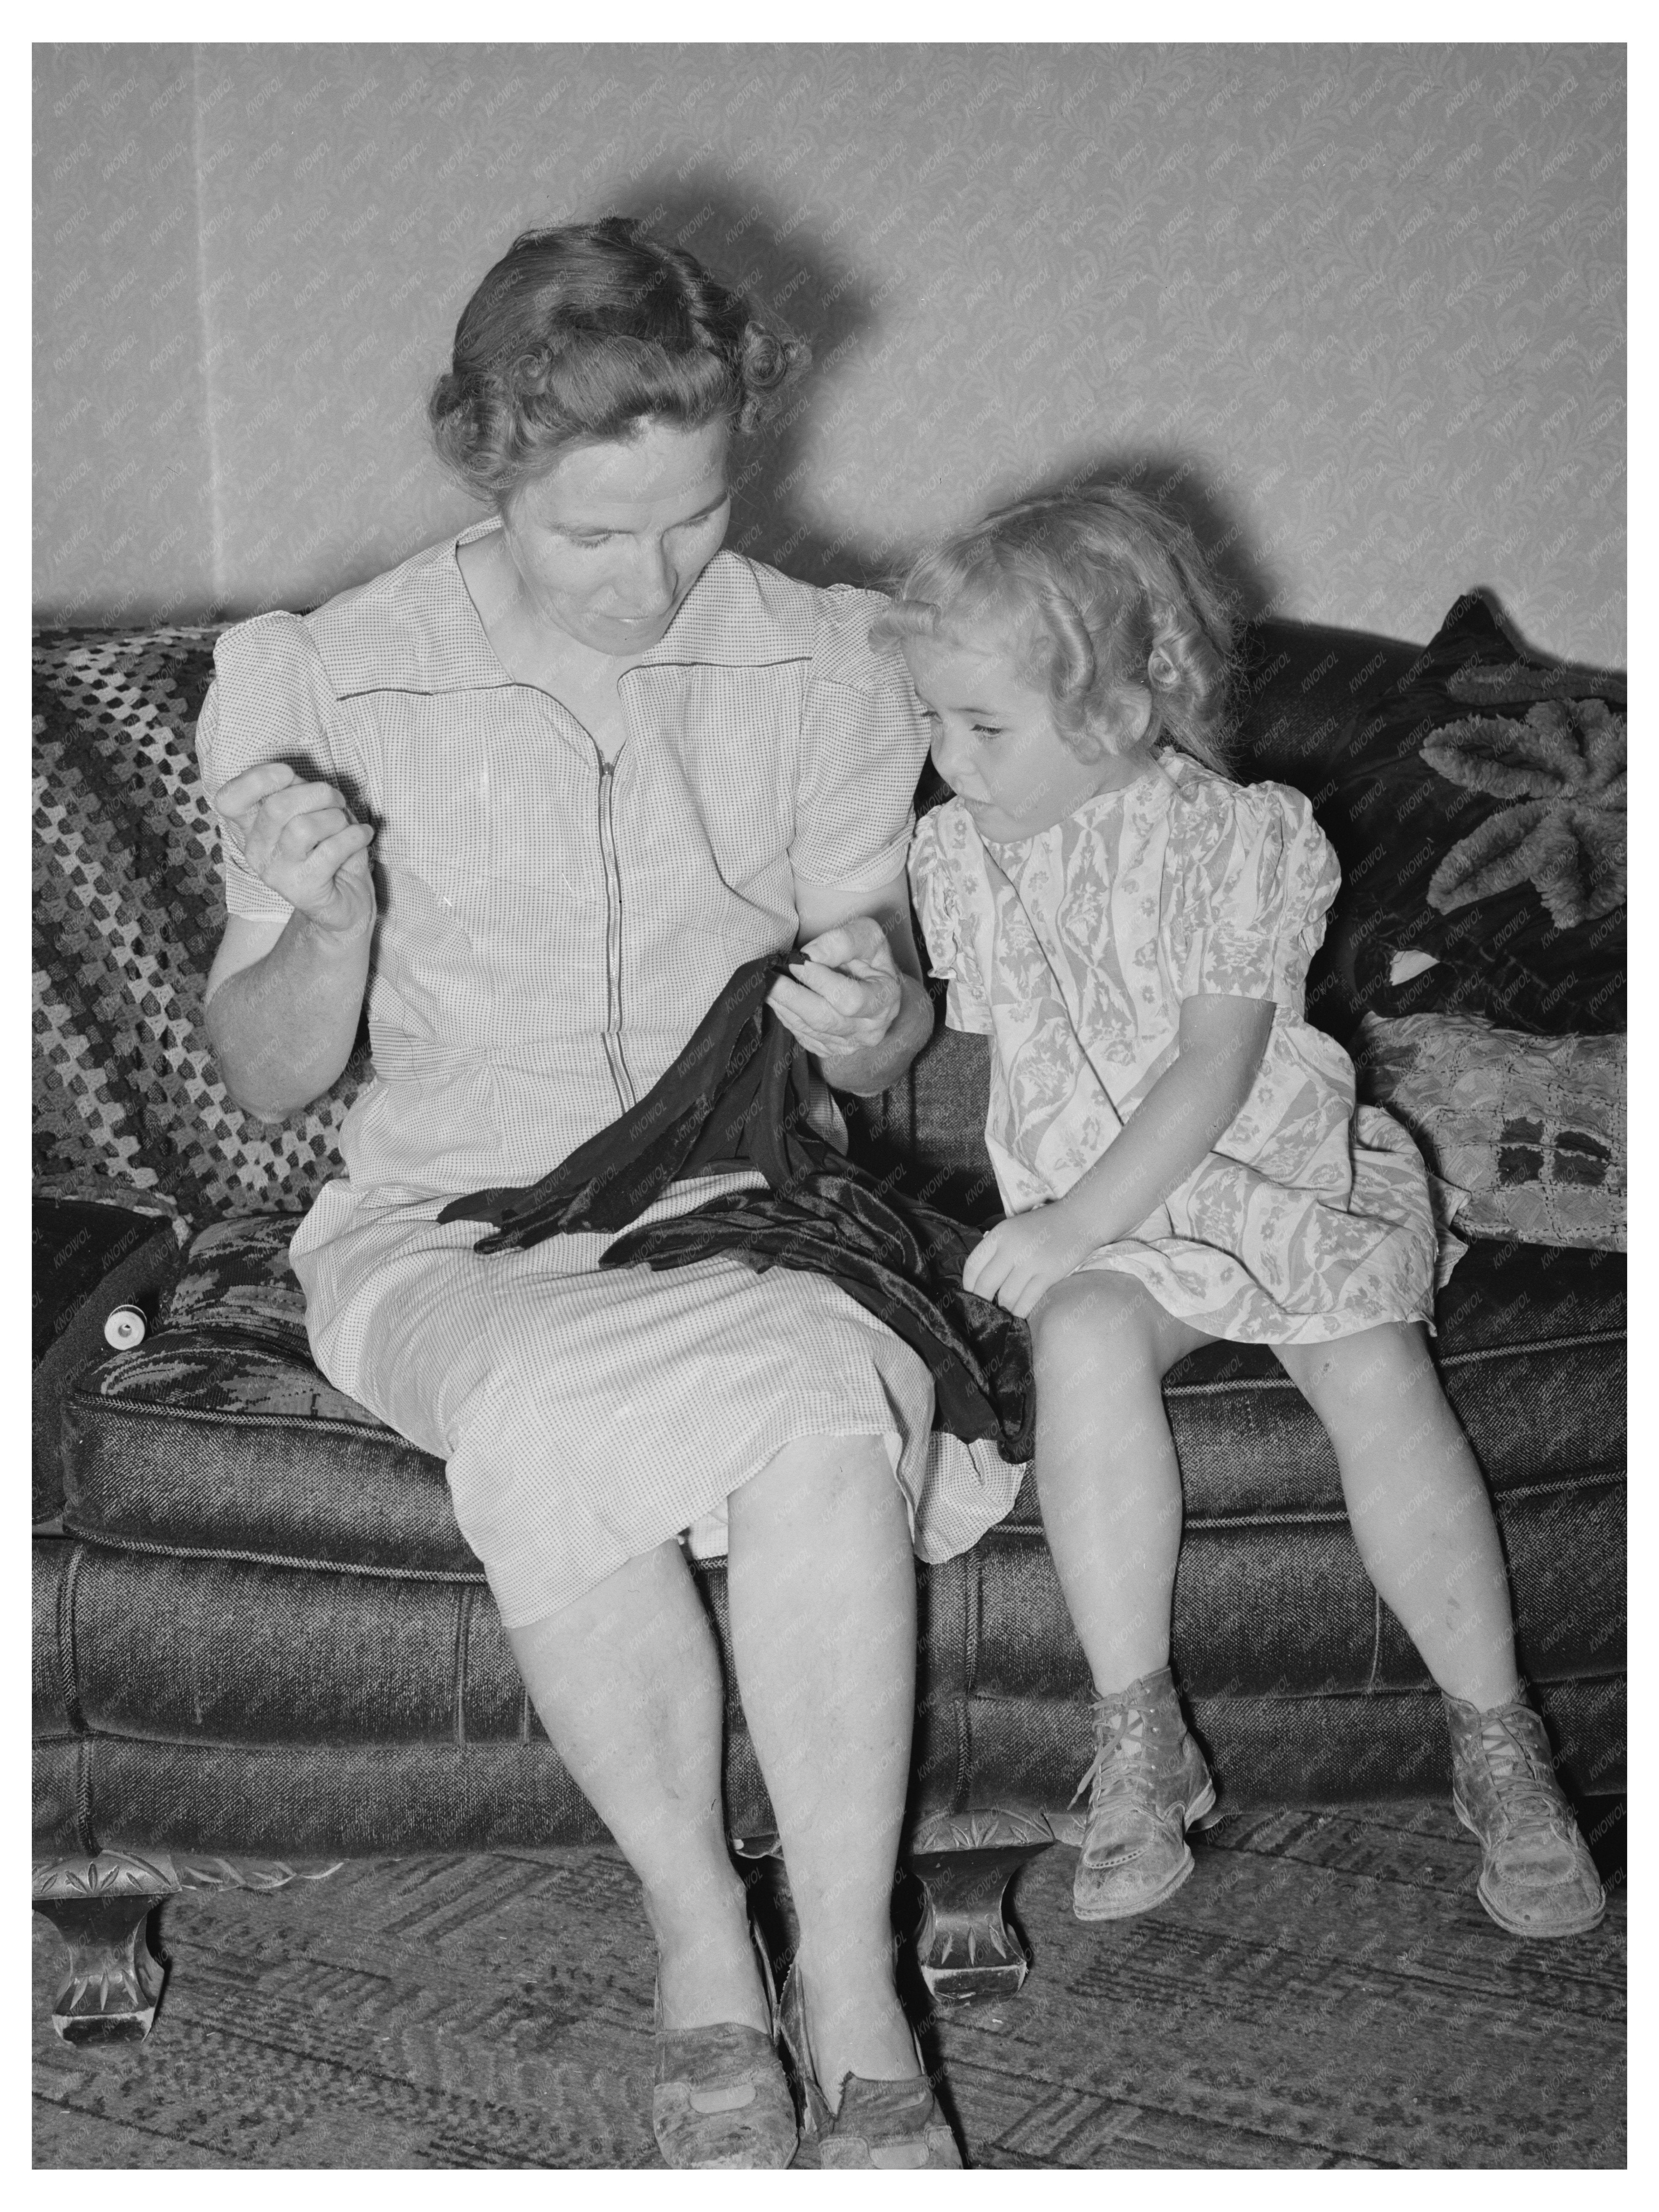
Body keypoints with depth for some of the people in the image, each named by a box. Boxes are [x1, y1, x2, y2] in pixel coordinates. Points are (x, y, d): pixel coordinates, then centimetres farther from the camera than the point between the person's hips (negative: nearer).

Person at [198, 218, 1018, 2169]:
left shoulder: (823, 665, 2)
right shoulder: (339, 682, -3)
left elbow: (884, 1041, 8)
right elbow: (266, 1079, 0)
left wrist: (871, 1021, -17)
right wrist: (325, 926, -22)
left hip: (752, 1199, 1)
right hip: (458, 1221, -1)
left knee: (822, 1389, -35)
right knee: (532, 1422, -36)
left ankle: (850, 1977, -25)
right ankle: (695, 1938, -15)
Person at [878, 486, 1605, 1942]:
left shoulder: (1233, 841, -9)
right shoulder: (956, 857, 5)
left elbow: (1212, 1073, -16)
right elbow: (959, 1044, 17)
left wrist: (1075, 1221, -22)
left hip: (1275, 1175, -2)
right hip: (1084, 1226, 2)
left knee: (1376, 1373, -28)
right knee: (1087, 1340, -33)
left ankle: (1497, 1742, -13)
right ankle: (1139, 1741, -27)